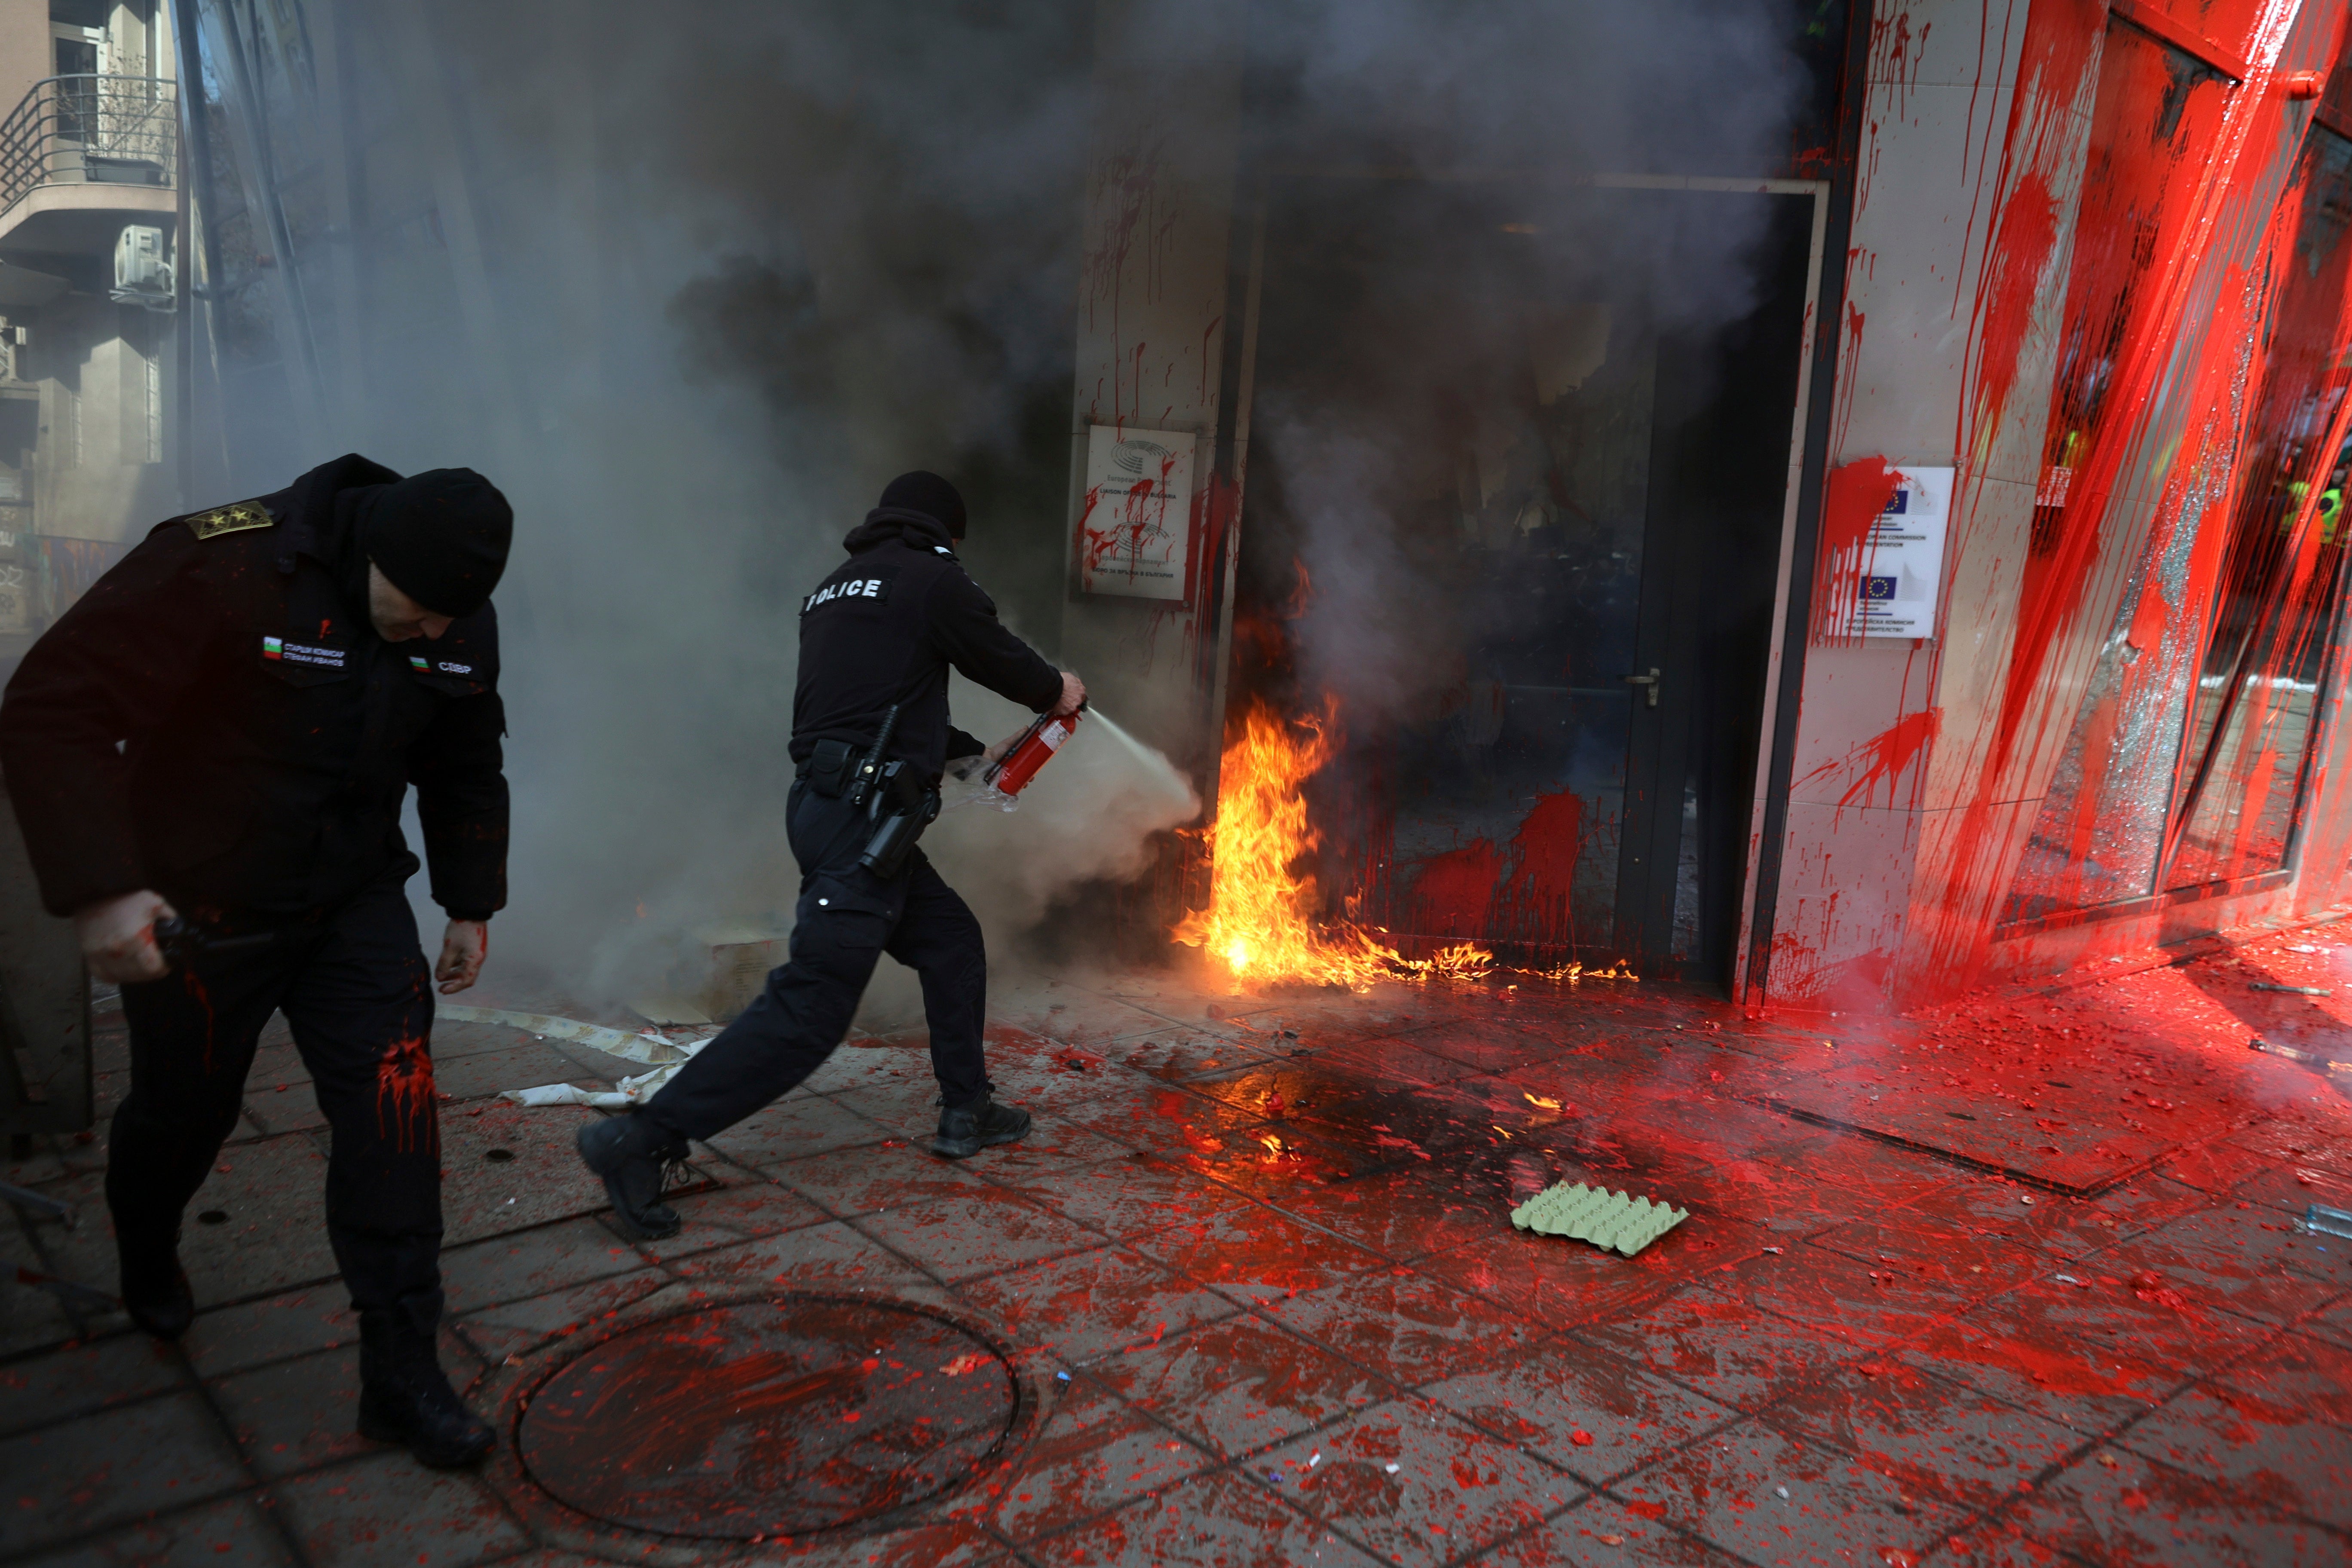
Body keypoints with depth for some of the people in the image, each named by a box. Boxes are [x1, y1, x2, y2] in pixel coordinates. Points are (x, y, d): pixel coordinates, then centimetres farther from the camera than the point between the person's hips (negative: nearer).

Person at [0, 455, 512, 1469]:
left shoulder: (461, 625, -5)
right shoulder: (218, 567, -25)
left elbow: (466, 771, 12)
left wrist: (471, 906, 13)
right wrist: (98, 889, -32)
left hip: (354, 903, 4)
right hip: (200, 915, -3)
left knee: (394, 1102, -10)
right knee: (184, 1111, 16)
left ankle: (401, 1372, 0)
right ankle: (147, 1263, 52)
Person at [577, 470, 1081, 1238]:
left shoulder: (834, 589, 20)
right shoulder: (932, 579, -5)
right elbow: (1002, 659, 3)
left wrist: (977, 751, 40)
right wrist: (1057, 691, 26)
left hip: (827, 803, 10)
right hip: (863, 815, -10)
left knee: (950, 939, 22)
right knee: (812, 1006, -10)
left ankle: (966, 1114, 29)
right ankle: (642, 1139, -11)